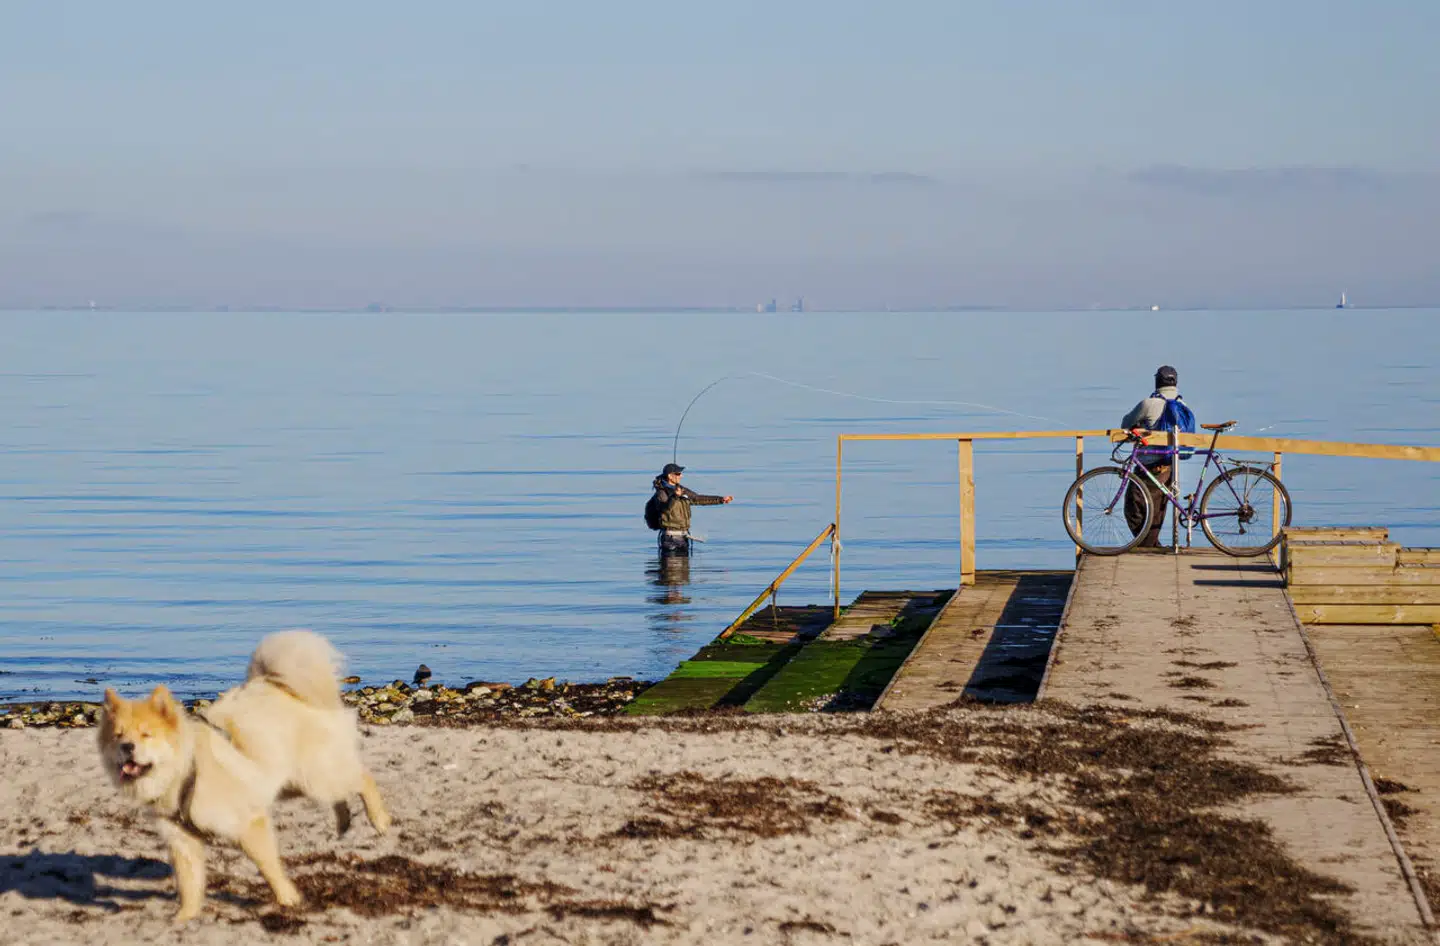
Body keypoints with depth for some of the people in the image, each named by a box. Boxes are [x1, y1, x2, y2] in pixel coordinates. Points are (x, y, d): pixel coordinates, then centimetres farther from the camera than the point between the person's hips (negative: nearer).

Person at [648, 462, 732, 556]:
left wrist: (721, 499, 21)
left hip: (683, 536, 8)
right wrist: (675, 496, -50)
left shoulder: (682, 490, 13)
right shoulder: (661, 493, -11)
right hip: (670, 537, -8)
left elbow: (698, 499, 22)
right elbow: (665, 508, -31)